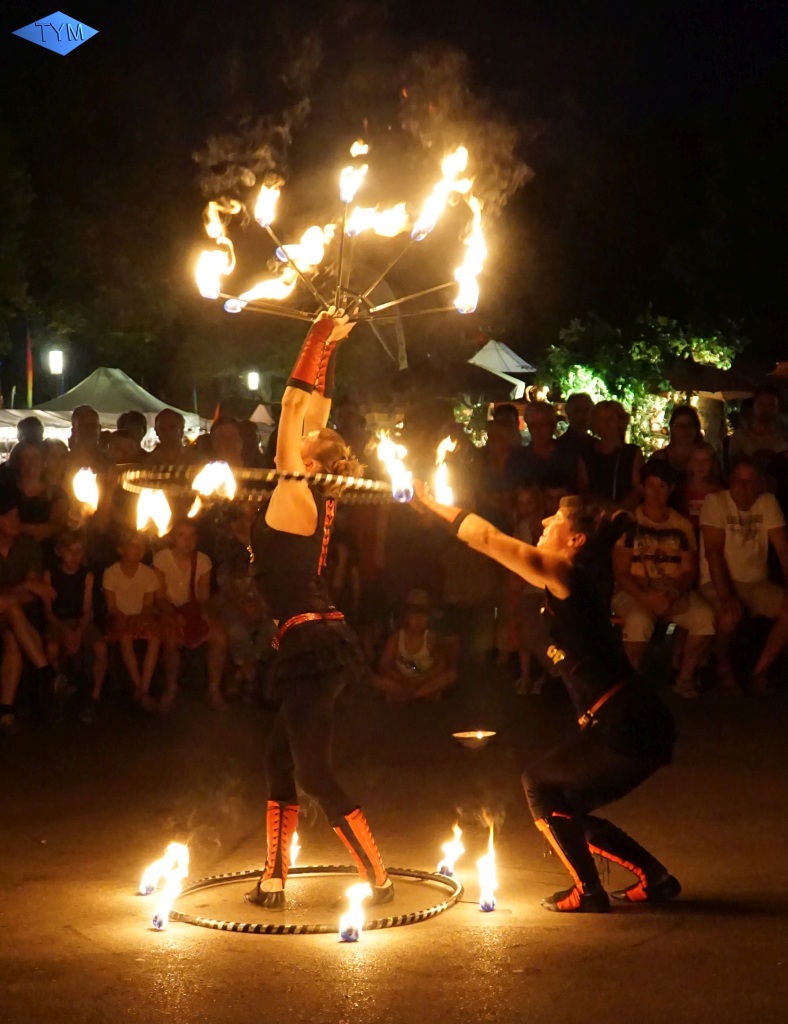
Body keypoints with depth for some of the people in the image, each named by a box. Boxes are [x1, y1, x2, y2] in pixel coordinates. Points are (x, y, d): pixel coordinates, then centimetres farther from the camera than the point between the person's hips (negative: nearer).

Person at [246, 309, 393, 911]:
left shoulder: (294, 495, -12)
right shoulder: (318, 497, 8)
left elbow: (294, 404, -13)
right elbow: (313, 410, 15)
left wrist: (321, 341, -9)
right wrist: (327, 347, 17)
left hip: (310, 646, -9)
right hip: (321, 643, 9)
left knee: (314, 774, -3)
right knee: (280, 760, 15)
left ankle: (379, 879, 1)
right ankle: (274, 881, 21)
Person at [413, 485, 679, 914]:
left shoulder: (566, 576, -11)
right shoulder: (567, 584, 16)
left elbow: (488, 538, -10)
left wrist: (432, 504, -2)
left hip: (627, 728, -10)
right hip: (636, 723, 10)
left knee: (540, 783, 7)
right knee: (566, 810, 18)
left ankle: (587, 892, 7)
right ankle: (655, 879, 22)